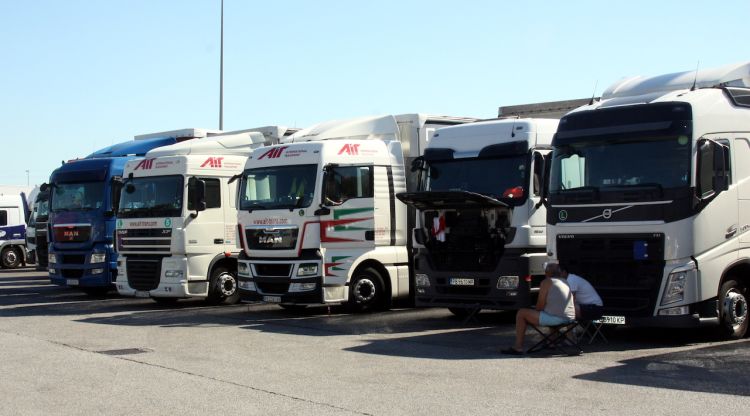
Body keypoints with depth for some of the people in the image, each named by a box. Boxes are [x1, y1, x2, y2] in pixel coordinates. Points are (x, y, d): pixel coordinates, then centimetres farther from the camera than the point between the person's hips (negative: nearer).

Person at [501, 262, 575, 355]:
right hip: (570, 318, 9)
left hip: (556, 318, -9)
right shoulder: (565, 283, 19)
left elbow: (540, 305, -7)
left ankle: (518, 347, -2)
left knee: (521, 313, 1)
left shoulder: (547, 282, -5)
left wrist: (537, 311, 14)